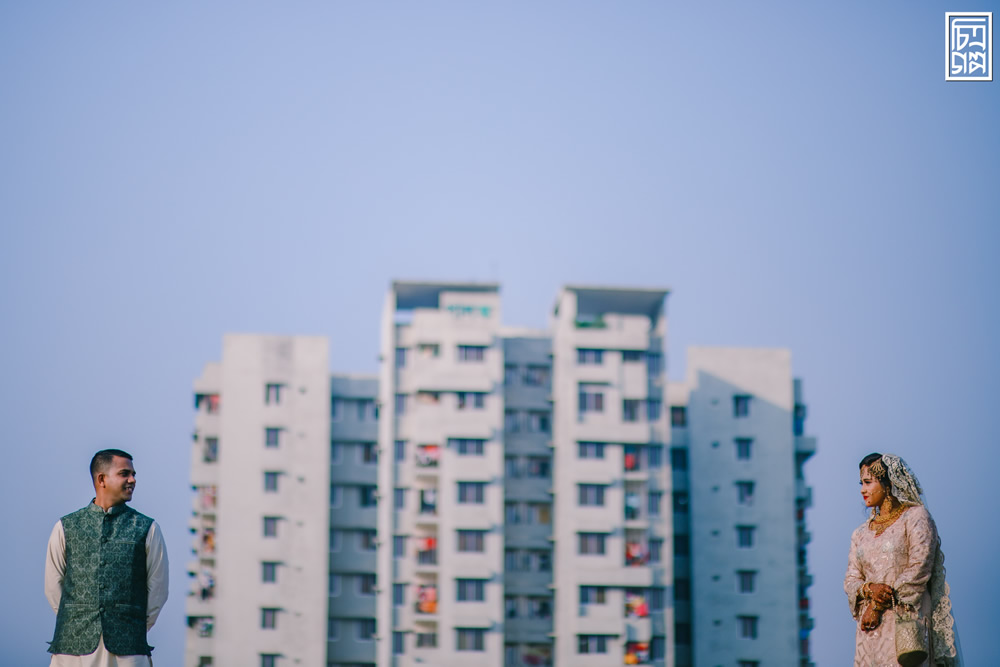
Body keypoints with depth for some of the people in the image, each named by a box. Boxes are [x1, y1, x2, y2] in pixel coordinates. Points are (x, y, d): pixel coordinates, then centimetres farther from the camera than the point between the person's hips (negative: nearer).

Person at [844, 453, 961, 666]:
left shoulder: (916, 517, 1)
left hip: (905, 623, -5)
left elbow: (919, 571, -9)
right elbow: (851, 580, 13)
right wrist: (869, 589, -11)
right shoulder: (861, 533, 19)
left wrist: (877, 606, -11)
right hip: (869, 628, 5)